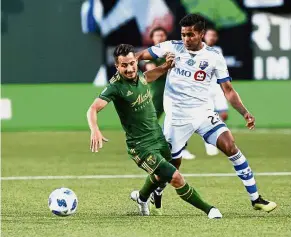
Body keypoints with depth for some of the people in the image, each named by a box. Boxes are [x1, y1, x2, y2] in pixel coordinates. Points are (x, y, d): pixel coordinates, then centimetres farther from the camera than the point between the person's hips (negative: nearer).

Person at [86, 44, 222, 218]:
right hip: (141, 147, -8)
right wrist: (95, 130, -50)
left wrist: (165, 67, 14)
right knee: (176, 177, -19)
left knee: (160, 176, 31)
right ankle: (208, 209, -4)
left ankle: (141, 197, 61)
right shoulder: (116, 87, -23)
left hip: (159, 138, 8)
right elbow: (93, 109, -32)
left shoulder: (139, 74, -2)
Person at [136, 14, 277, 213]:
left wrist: (245, 113, -13)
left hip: (203, 112, 0)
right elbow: (141, 55, 0)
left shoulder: (214, 57, -2)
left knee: (230, 146, -16)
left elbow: (228, 90, 0)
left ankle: (255, 198, -12)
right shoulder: (173, 48, -3)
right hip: (176, 116, 0)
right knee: (172, 163, 5)